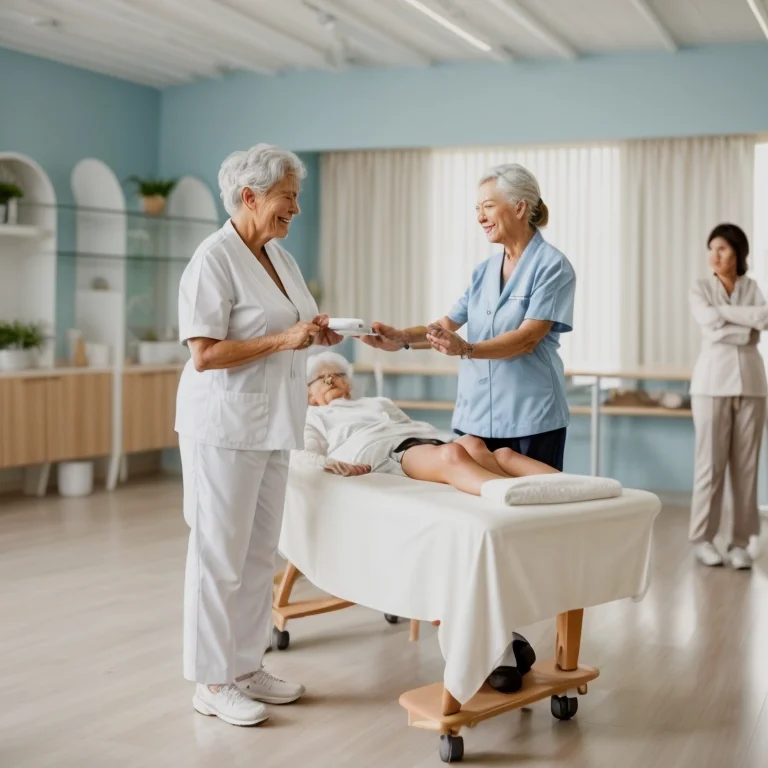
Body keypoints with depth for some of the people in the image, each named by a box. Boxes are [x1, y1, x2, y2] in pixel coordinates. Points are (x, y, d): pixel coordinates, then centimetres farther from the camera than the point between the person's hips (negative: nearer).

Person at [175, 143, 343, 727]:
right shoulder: (214, 260, -13)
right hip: (225, 426, -8)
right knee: (220, 553, 0)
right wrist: (284, 339, -22)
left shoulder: (279, 257, 12)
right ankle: (213, 682, 11)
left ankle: (247, 667, 24)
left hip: (272, 424, 8)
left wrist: (315, 334, 2)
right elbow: (205, 354, -19)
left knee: (260, 553, 13)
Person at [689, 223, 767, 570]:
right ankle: (703, 538, 6)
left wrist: (724, 312, -15)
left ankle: (740, 541, 9)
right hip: (713, 378, -2)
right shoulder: (700, 289, 5)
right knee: (710, 462, -3)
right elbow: (711, 324, -13)